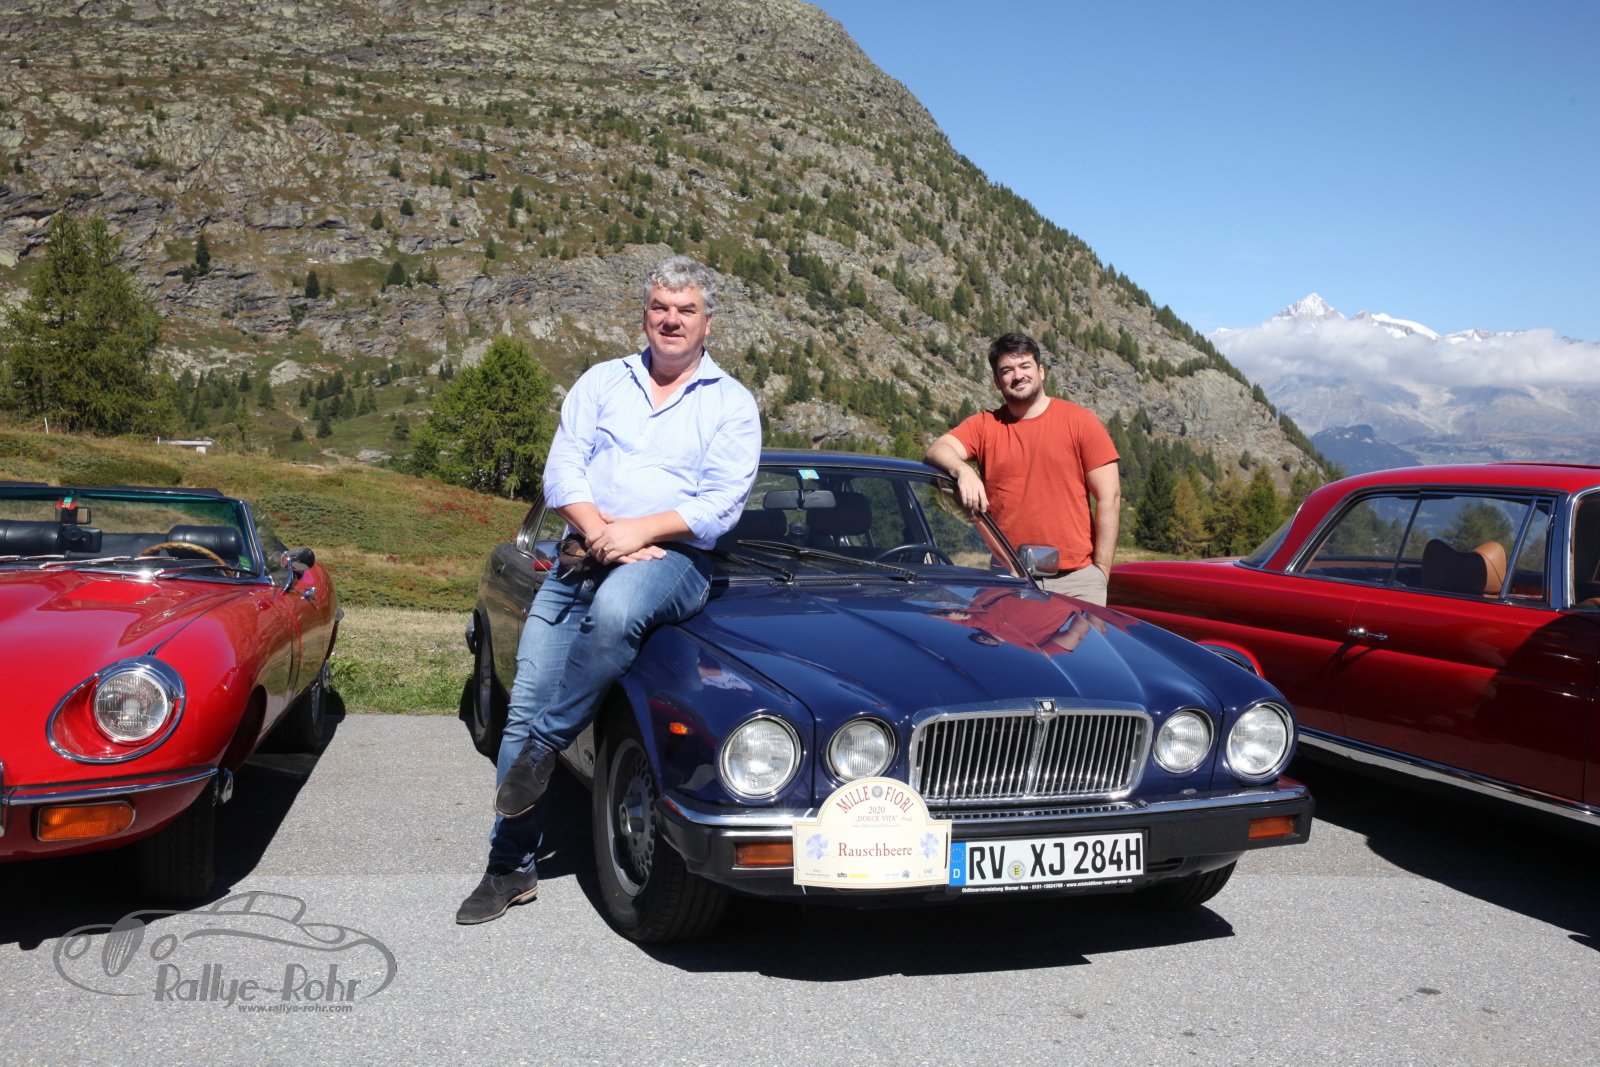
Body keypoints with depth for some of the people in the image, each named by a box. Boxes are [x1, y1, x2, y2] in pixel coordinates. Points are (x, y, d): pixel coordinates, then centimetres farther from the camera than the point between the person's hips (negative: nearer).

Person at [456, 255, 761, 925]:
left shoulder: (731, 404, 7)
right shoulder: (601, 382, 14)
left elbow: (722, 504, -5)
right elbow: (561, 472, 4)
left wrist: (639, 531, -17)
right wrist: (599, 530, -13)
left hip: (673, 561, -3)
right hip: (580, 560, 3)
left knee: (616, 609, -39)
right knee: (524, 704, -5)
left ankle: (547, 743, -19)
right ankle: (511, 868, 7)